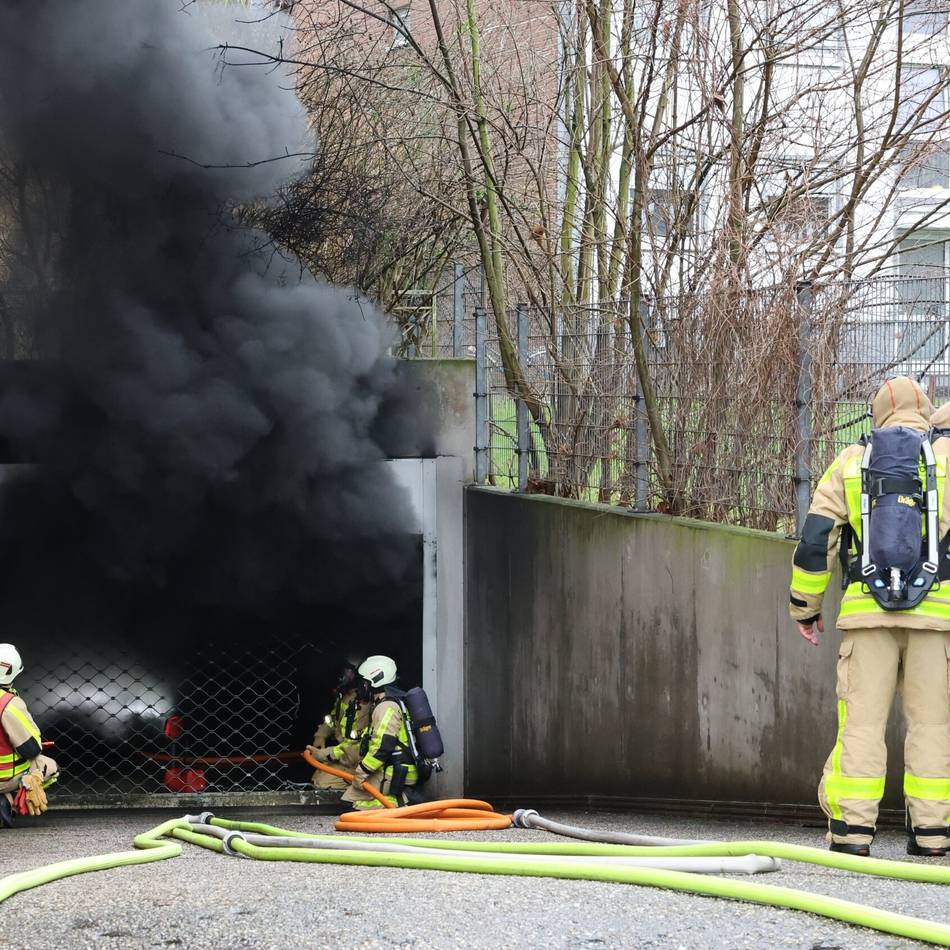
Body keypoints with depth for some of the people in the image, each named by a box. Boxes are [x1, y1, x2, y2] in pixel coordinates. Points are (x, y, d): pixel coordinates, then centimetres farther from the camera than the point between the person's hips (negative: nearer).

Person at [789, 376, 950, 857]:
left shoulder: (850, 463, 10)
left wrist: (805, 608, 14)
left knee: (862, 720, 1)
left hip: (867, 610, 1)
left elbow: (814, 538, 6)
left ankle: (852, 828, -4)